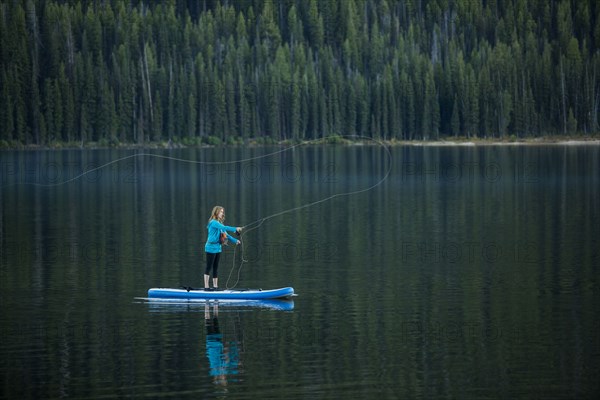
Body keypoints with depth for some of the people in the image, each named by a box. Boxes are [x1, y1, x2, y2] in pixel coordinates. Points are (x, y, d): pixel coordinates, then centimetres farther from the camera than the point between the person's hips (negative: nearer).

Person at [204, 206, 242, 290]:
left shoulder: (219, 224, 13)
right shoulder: (213, 223, -15)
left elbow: (225, 234, 14)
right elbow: (224, 228, -29)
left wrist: (235, 240, 3)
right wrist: (235, 229, -35)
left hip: (218, 248, 9)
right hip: (211, 248, -9)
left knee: (216, 268, 11)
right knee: (209, 267, -4)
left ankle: (215, 286, 15)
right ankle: (206, 286, -2)